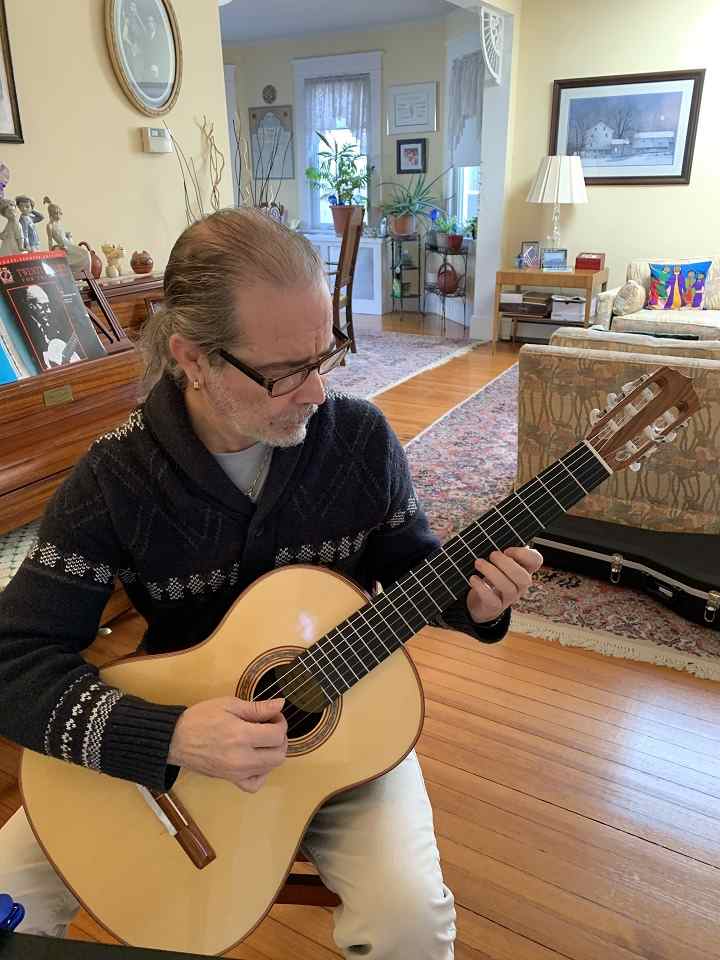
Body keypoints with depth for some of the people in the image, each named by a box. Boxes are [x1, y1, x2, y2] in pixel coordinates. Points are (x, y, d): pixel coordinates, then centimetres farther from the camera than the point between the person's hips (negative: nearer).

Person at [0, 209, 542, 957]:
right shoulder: (114, 480, -17)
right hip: (165, 737, 1)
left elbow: (408, 566, 2)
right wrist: (167, 737, -32)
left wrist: (469, 599, -20)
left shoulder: (360, 437, -12)